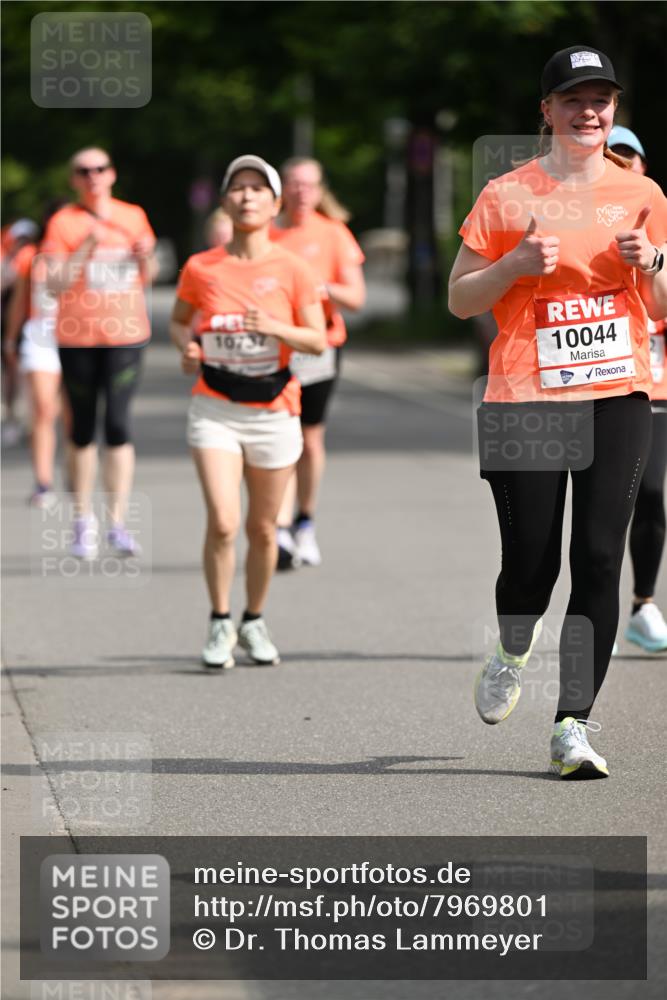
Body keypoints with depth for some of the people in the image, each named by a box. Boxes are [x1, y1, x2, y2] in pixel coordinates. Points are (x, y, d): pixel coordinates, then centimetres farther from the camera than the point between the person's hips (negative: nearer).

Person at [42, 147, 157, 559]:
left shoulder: (133, 216, 8)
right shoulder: (63, 222, -1)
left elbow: (147, 278, 17)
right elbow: (56, 282, -9)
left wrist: (146, 257, -5)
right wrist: (88, 245, -18)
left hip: (125, 335, 0)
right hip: (77, 336, 0)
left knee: (118, 424, -11)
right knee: (83, 429, 6)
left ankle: (118, 522, -10)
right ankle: (84, 521, 18)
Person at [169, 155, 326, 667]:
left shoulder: (291, 269, -4)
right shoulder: (201, 268, -1)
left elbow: (319, 340, -4)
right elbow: (178, 319, 15)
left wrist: (274, 327, -22)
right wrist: (187, 346, -7)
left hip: (274, 412, 0)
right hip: (215, 409, 0)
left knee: (263, 528, 9)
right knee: (223, 523, -14)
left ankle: (254, 622, 29)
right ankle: (220, 624, 3)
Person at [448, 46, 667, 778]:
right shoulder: (507, 196, 1)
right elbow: (459, 300, 5)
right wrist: (516, 265, -12)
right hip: (526, 397, -2)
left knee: (598, 559, -7)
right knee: (531, 563, -3)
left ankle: (573, 724, -2)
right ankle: (511, 654, 32)